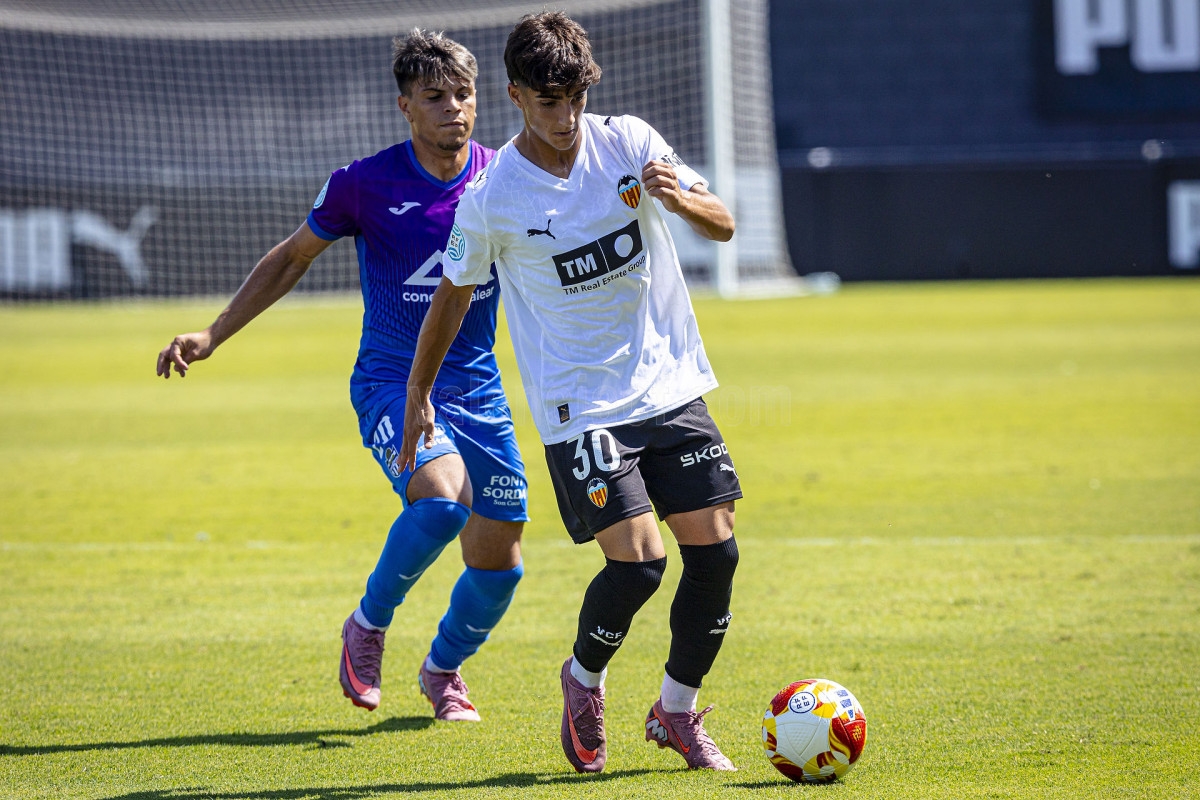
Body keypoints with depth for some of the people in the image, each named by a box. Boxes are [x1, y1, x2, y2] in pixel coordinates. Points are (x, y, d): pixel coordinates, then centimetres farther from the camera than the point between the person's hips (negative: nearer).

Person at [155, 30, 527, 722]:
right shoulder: (365, 183, -8)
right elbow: (292, 258, 6)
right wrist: (213, 336, 4)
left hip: (478, 391, 4)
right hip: (390, 384, -4)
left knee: (499, 563, 3)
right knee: (442, 495, -33)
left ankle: (443, 669, 35)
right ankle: (369, 625, -7)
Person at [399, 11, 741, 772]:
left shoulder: (629, 143, -3)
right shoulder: (491, 198, -10)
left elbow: (724, 224, -1)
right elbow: (453, 295, 5)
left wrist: (680, 199, -23)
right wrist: (418, 396, 12)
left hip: (672, 387, 4)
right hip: (580, 407, -4)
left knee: (714, 549, -2)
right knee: (638, 561, -16)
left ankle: (677, 711, 19)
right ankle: (584, 681, 14)